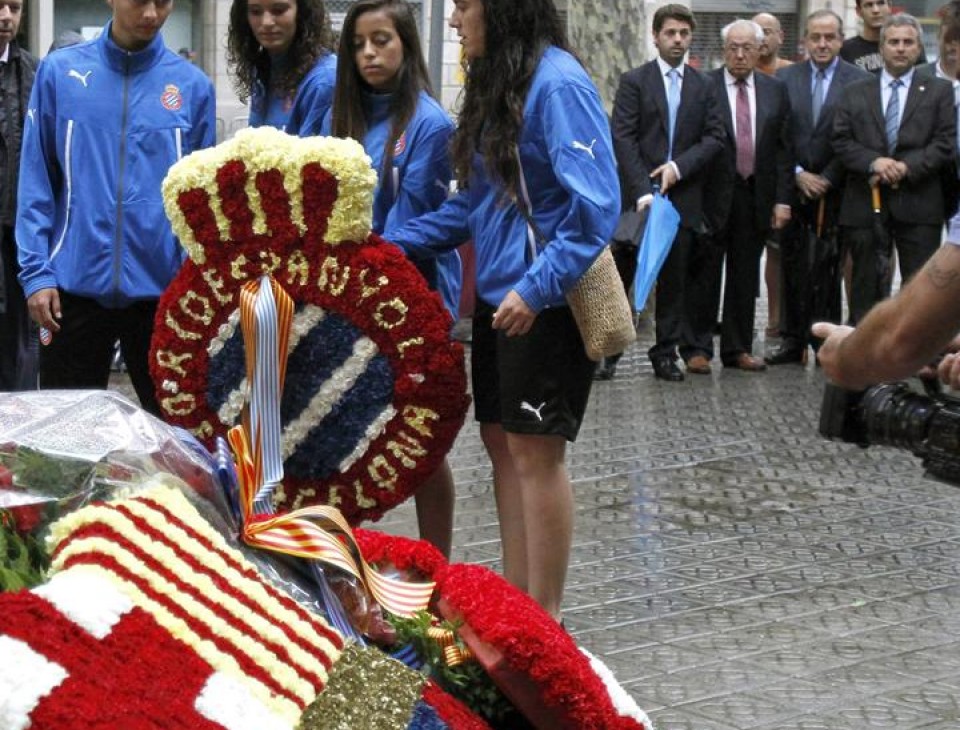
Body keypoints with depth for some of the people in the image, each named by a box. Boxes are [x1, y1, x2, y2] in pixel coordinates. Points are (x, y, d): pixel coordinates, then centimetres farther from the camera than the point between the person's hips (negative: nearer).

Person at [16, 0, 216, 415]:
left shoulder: (193, 86, 1)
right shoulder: (59, 72, 0)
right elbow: (36, 181, 1)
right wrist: (36, 270, -7)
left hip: (164, 288, 0)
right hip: (75, 284, 0)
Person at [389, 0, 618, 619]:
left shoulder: (558, 85, -15)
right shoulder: (496, 85, 12)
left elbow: (596, 206, -21)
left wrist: (537, 288, -25)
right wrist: (392, 247, 11)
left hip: (545, 304, -9)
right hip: (499, 299, 9)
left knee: (535, 451, -2)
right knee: (502, 443, 12)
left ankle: (544, 619, 7)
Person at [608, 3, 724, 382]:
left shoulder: (703, 86, 11)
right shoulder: (634, 81, 2)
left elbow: (714, 137, 5)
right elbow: (624, 139, -6)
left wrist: (679, 166, -11)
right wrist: (642, 190, -16)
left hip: (683, 194, 3)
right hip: (641, 192, -3)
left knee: (675, 276, 4)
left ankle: (666, 351, 12)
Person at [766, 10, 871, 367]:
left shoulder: (859, 81, -2)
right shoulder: (785, 78, 7)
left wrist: (826, 180, -10)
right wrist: (797, 174, -6)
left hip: (835, 190, -2)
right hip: (792, 188, 2)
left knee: (828, 270, -1)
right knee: (793, 268, 5)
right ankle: (793, 340, 12)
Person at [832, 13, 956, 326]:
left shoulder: (939, 91, 8)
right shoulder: (856, 93, 13)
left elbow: (947, 144, -1)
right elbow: (841, 141, 4)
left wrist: (907, 167, -14)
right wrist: (873, 162, -14)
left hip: (918, 205, -1)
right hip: (865, 205, 1)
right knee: (866, 286, 6)